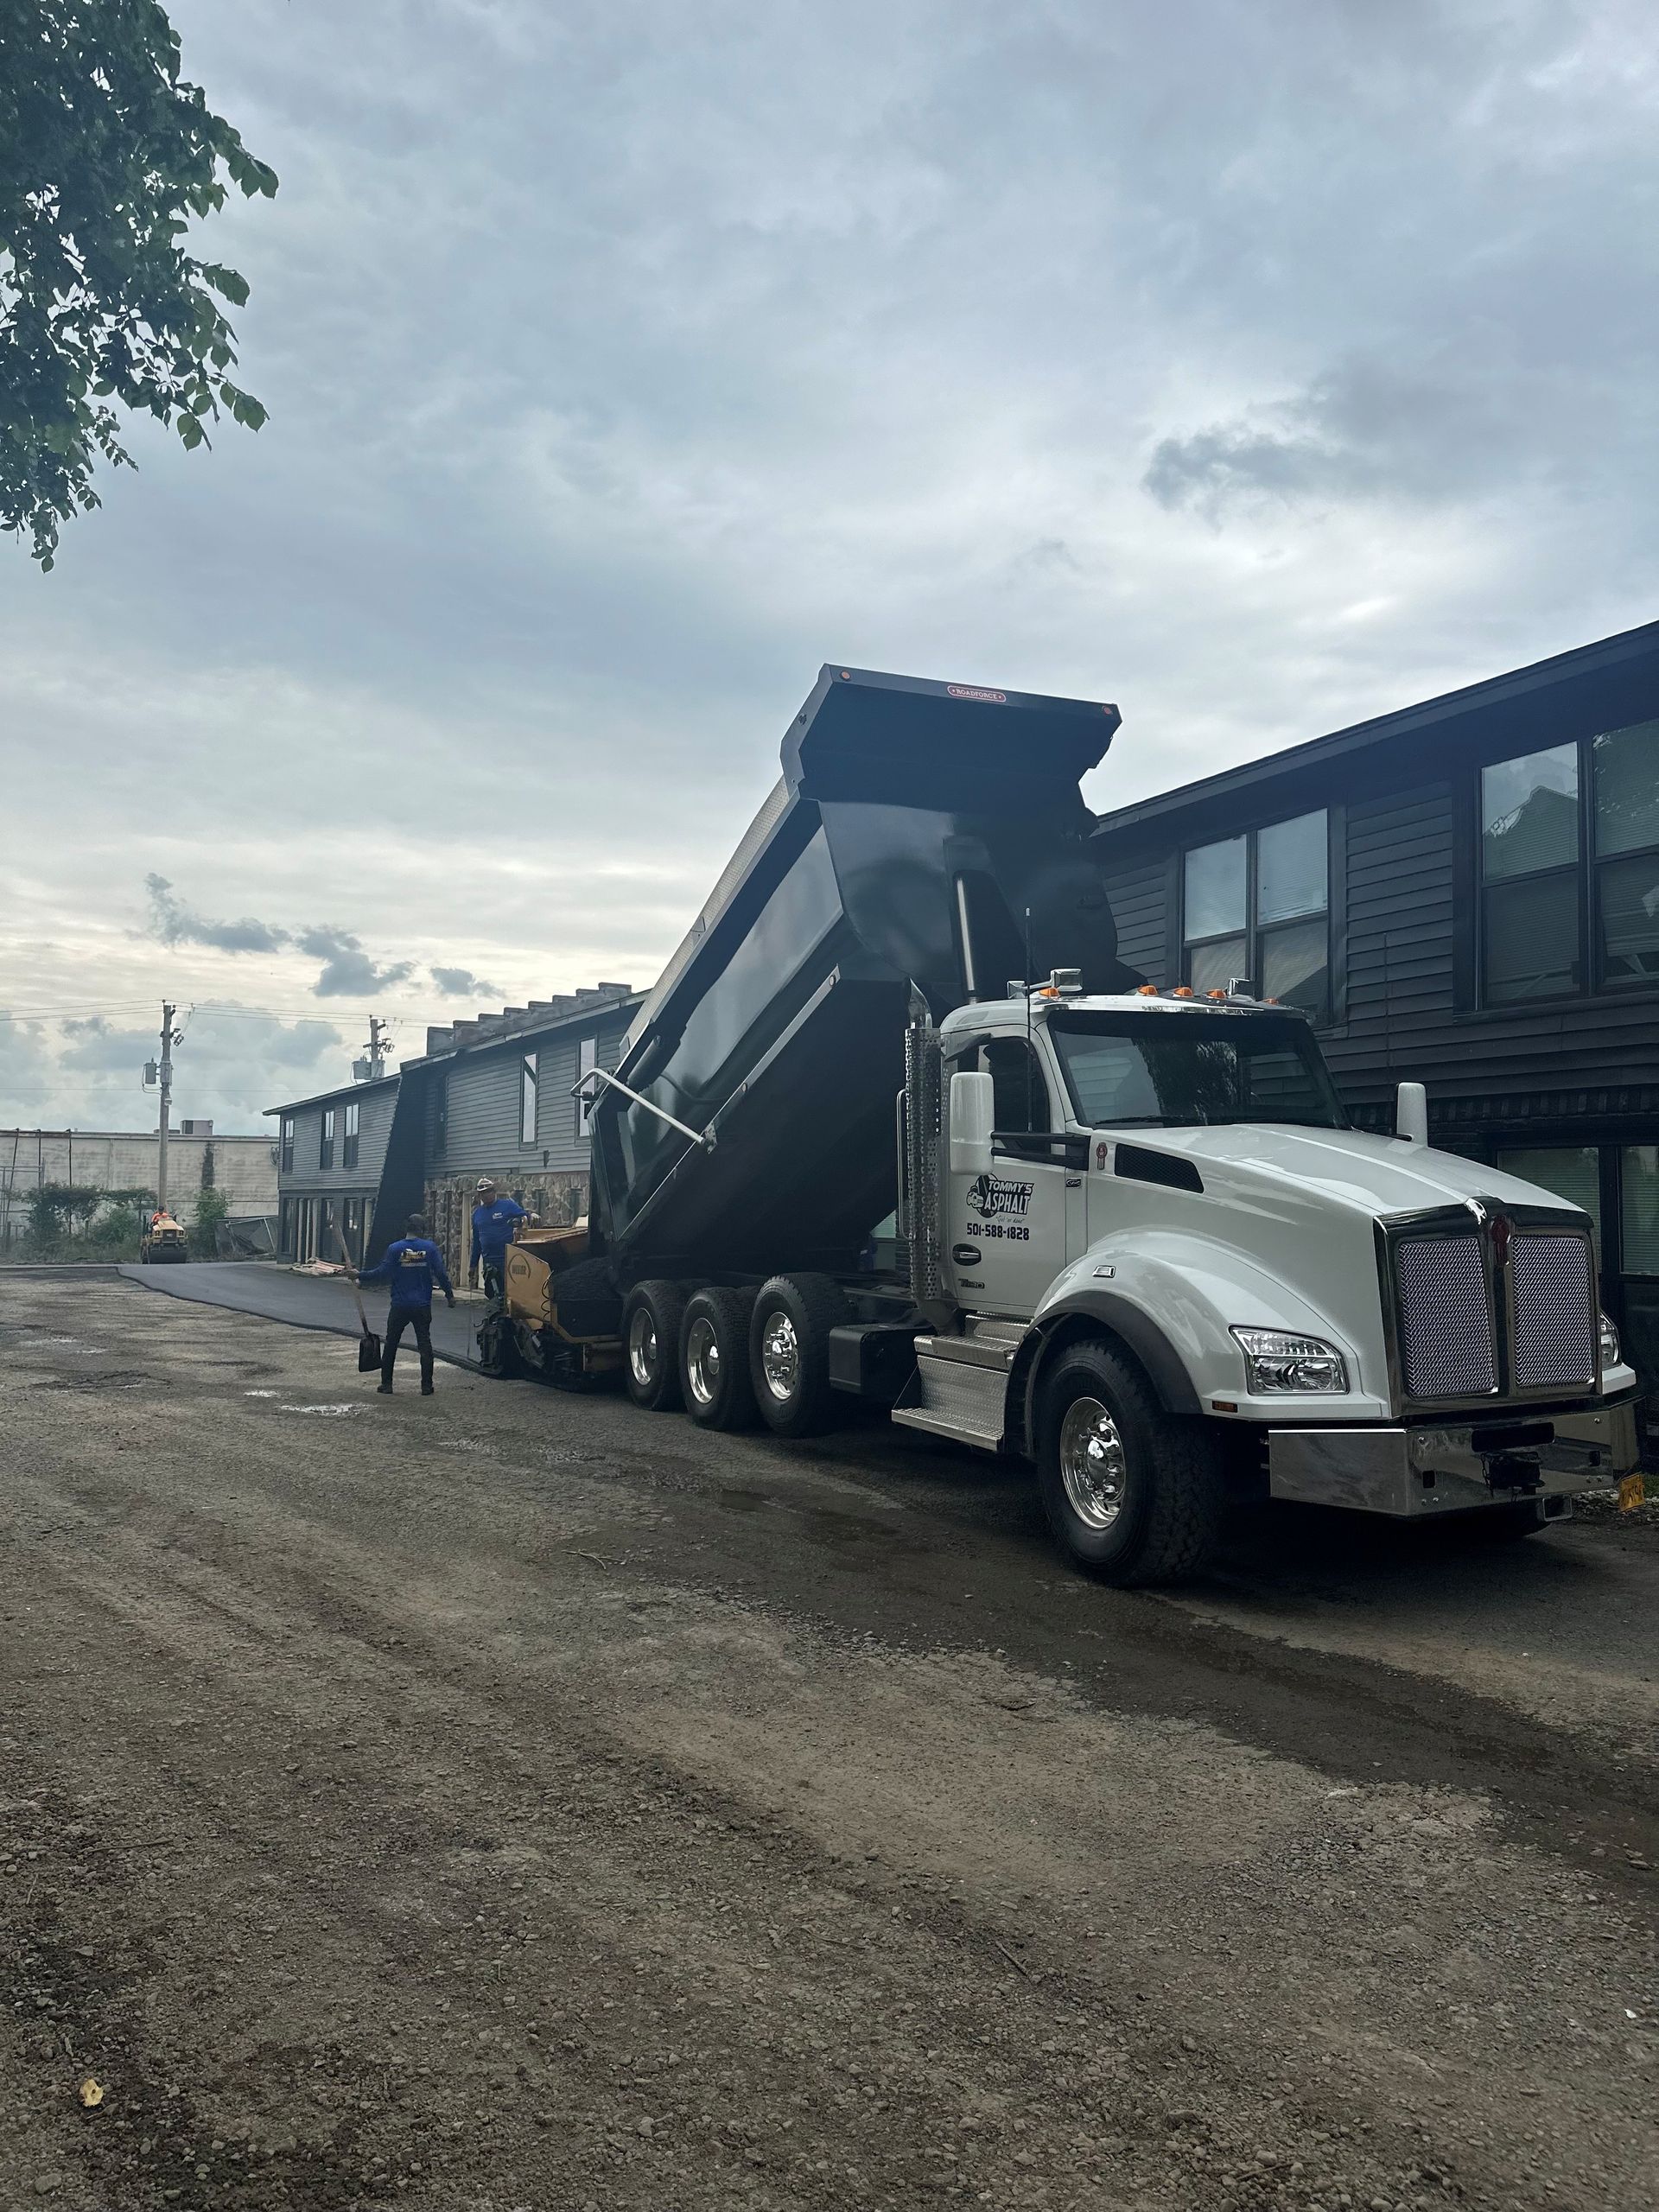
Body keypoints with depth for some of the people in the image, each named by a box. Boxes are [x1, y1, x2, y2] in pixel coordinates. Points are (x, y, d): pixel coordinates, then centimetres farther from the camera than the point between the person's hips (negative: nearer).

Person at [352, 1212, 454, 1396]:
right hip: (422, 1306, 0)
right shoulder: (430, 1247, -5)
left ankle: (386, 1385, 14)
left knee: (391, 1344, 12)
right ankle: (426, 1387, 4)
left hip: (399, 1306, 0)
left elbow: (383, 1273, -9)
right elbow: (440, 1273, -6)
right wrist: (449, 1295, 4)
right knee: (424, 1344, 6)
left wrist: (359, 1276, 3)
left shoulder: (394, 1249, -6)